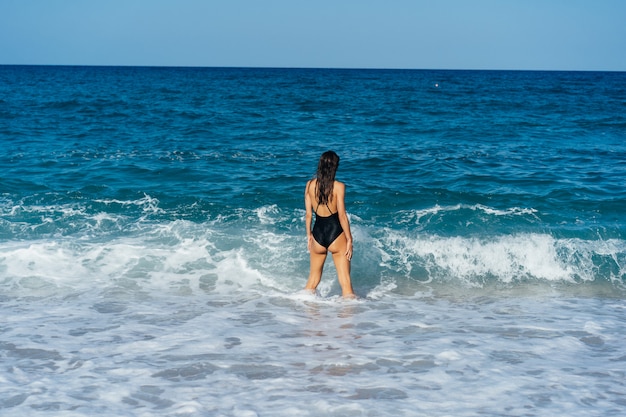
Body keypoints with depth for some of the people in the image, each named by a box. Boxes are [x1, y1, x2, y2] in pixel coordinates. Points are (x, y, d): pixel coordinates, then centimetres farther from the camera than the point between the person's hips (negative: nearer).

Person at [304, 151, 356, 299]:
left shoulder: (310, 185, 0)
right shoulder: (338, 186, -11)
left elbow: (308, 214, 5)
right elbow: (342, 215, -11)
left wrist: (309, 235, 16)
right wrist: (349, 239, -4)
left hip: (318, 233, 4)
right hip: (336, 233, -4)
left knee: (313, 278, 19)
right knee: (345, 280, 3)